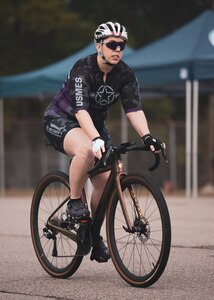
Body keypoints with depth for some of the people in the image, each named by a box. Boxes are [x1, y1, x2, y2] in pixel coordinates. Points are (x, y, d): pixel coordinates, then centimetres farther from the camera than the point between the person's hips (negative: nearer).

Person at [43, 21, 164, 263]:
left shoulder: (125, 75, -10)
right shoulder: (83, 69, -26)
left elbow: (134, 109, -18)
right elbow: (81, 109, -38)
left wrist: (147, 136, -36)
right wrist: (96, 138, -53)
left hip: (95, 124, 6)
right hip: (60, 120, -6)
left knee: (105, 181, -9)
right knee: (86, 149, -39)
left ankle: (94, 234, 10)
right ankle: (74, 202, -19)